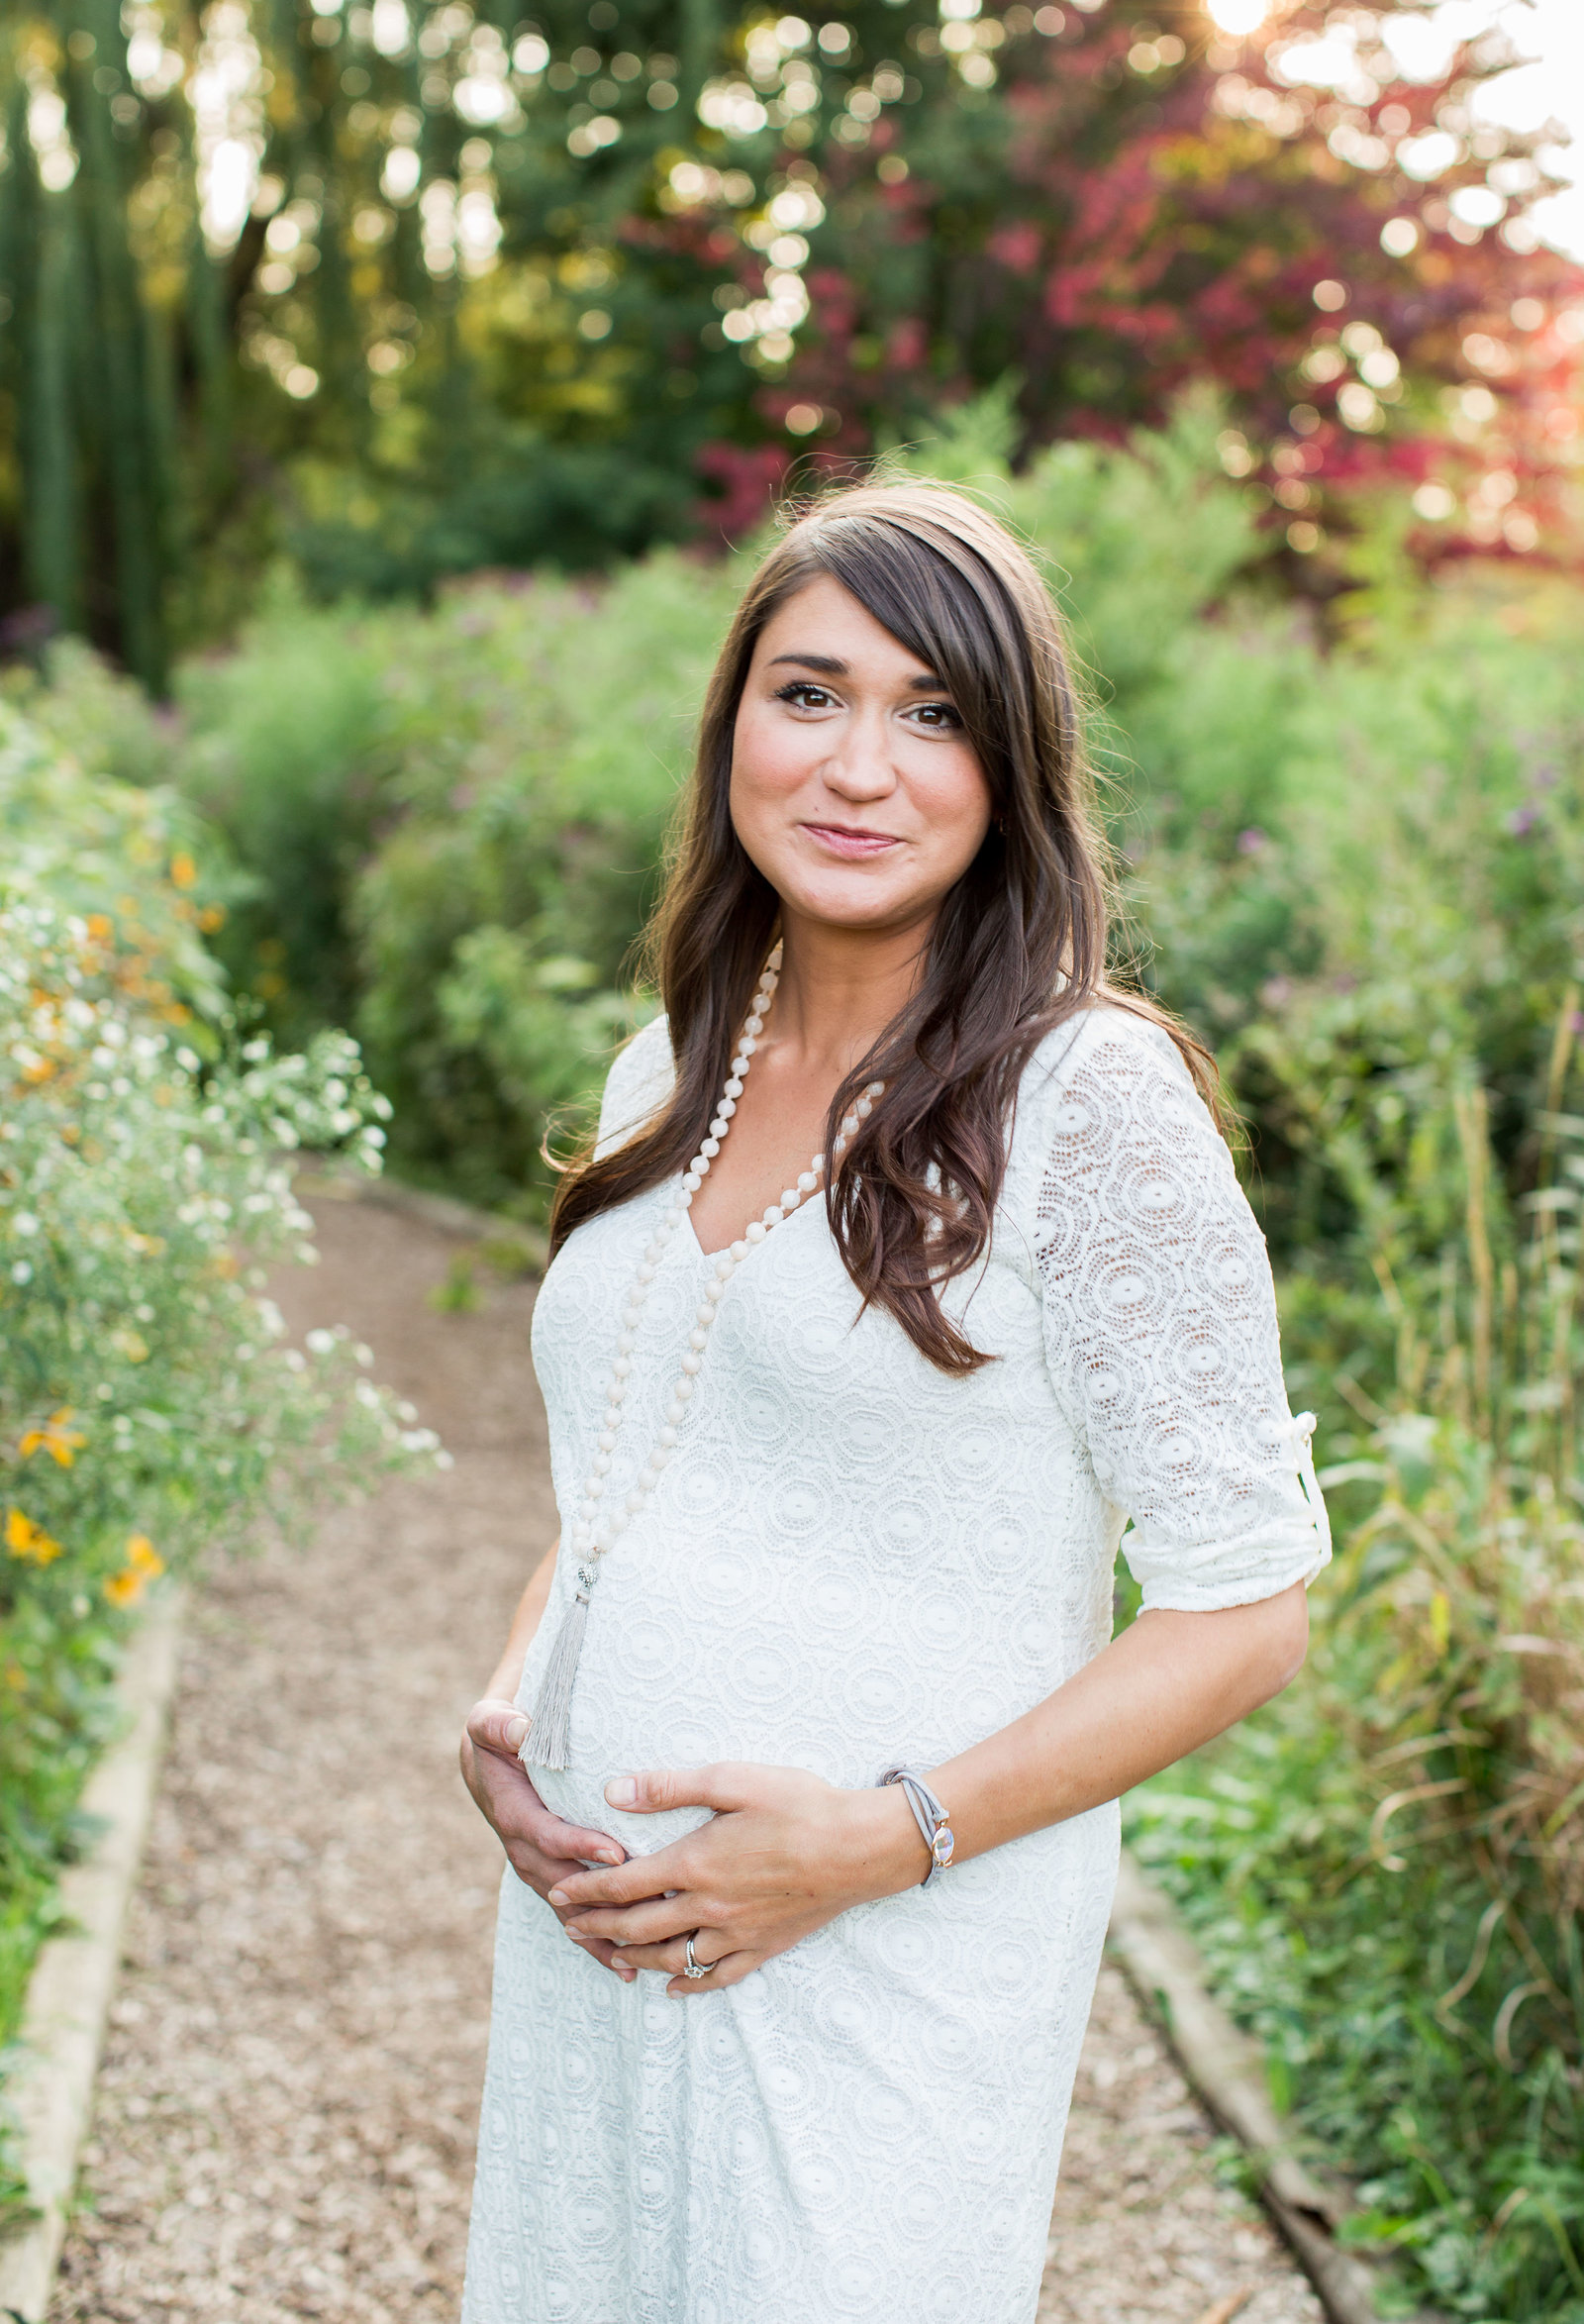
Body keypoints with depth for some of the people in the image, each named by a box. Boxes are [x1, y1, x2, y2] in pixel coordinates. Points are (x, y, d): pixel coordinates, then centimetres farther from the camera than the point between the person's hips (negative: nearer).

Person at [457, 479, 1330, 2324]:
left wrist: (881, 1838, -18)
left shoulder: (1087, 1099, -13)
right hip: (594, 1926, 6)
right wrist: (506, 1715, 0)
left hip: (895, 1965, -6)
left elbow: (1245, 1606, -12)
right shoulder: (674, 1074, 7)